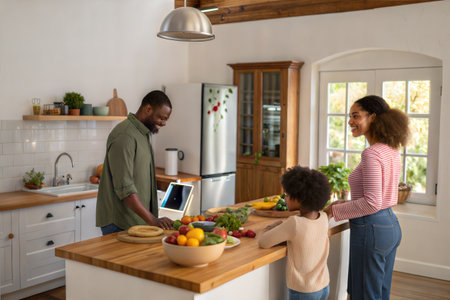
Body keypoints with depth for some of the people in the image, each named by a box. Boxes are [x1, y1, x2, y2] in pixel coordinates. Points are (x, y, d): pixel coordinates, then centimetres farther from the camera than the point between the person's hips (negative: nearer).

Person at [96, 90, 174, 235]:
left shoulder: (142, 133, 13)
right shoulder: (124, 136, -19)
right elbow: (125, 188, -25)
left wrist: (153, 218, 18)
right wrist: (152, 220, -28)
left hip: (138, 221, 9)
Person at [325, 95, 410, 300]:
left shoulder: (371, 154, -20)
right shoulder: (392, 151, 9)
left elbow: (372, 202, -24)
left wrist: (335, 210, -13)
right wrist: (345, 203, 16)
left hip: (371, 228, -10)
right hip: (391, 224, 10)